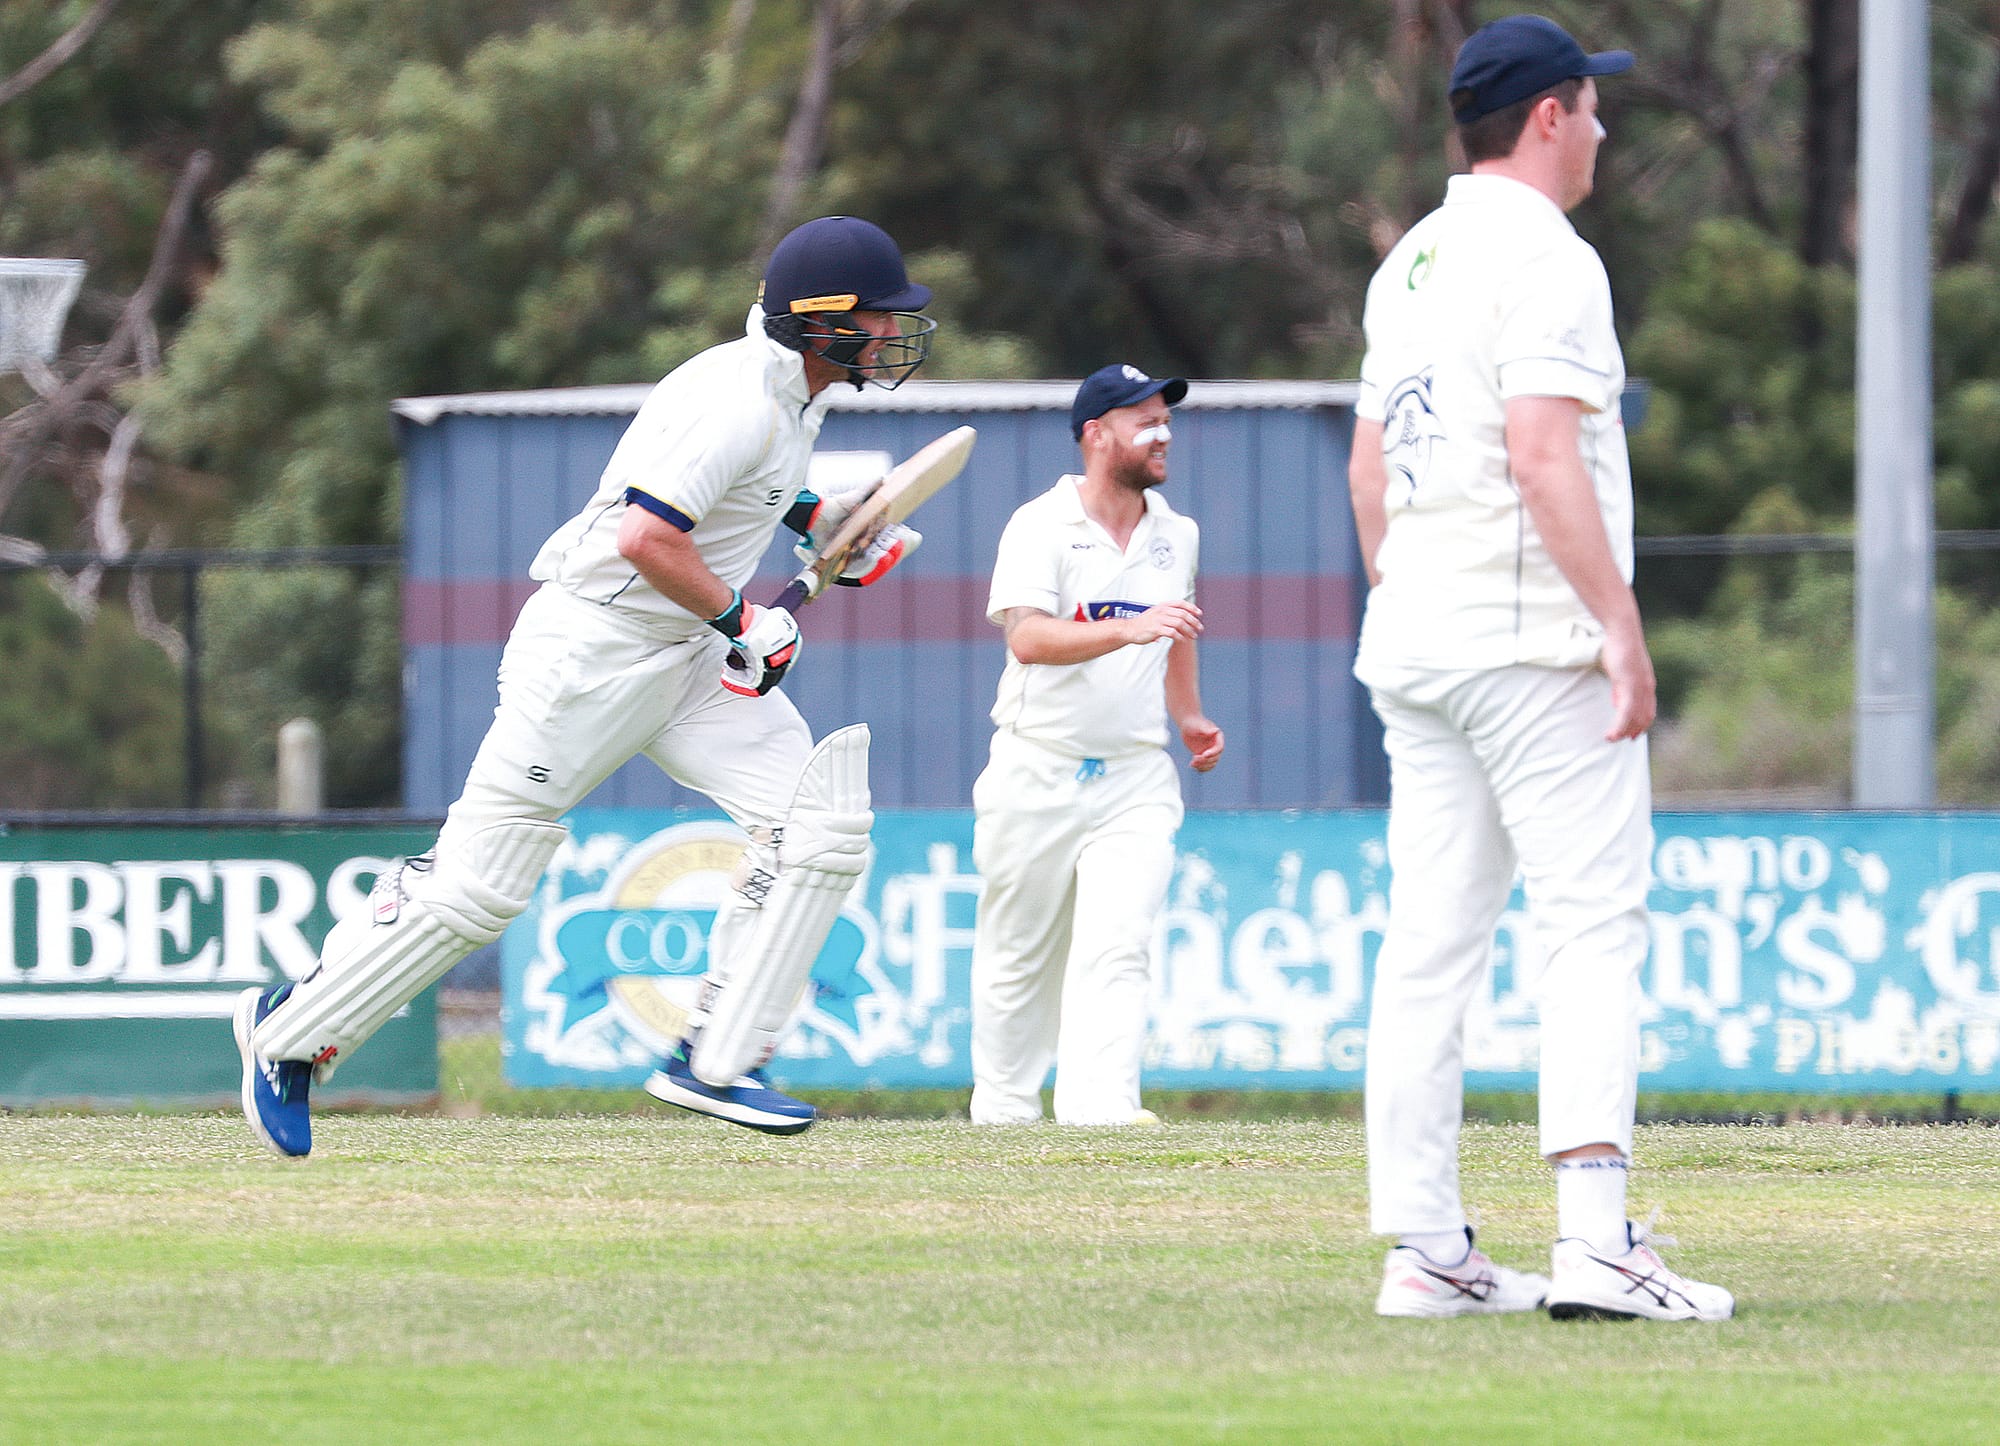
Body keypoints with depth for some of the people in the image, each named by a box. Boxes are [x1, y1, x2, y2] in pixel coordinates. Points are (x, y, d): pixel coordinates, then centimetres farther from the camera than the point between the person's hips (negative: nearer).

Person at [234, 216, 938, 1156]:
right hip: (592, 646, -9)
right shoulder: (740, 401, -23)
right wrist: (741, 620, -19)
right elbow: (644, 537, -31)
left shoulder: (791, 391, 8)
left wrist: (812, 518, 13)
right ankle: (291, 1029, 12)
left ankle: (713, 1064, -4)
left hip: (687, 655, 9)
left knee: (819, 819, -6)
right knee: (479, 881, -5)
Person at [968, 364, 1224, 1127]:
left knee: (1116, 946, -14)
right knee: (1020, 953, 6)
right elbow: (1029, 638, -24)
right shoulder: (1040, 527, -9)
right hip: (1039, 771, -3)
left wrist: (1189, 715, 24)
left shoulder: (1176, 534, 9)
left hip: (1135, 777, 3)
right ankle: (1002, 1106, 20)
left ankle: (1101, 1102, -23)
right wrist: (1128, 632, -36)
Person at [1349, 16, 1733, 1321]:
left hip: (1414, 648, 9)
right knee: (1594, 923, -10)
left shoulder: (1408, 267, 16)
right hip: (1532, 645, -9)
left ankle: (1426, 1250, 6)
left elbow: (1368, 465, 20)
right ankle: (1595, 1241, -21)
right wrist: (1622, 623, -21)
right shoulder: (1544, 259, -11)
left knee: (1431, 942, 7)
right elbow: (1542, 453, -21)